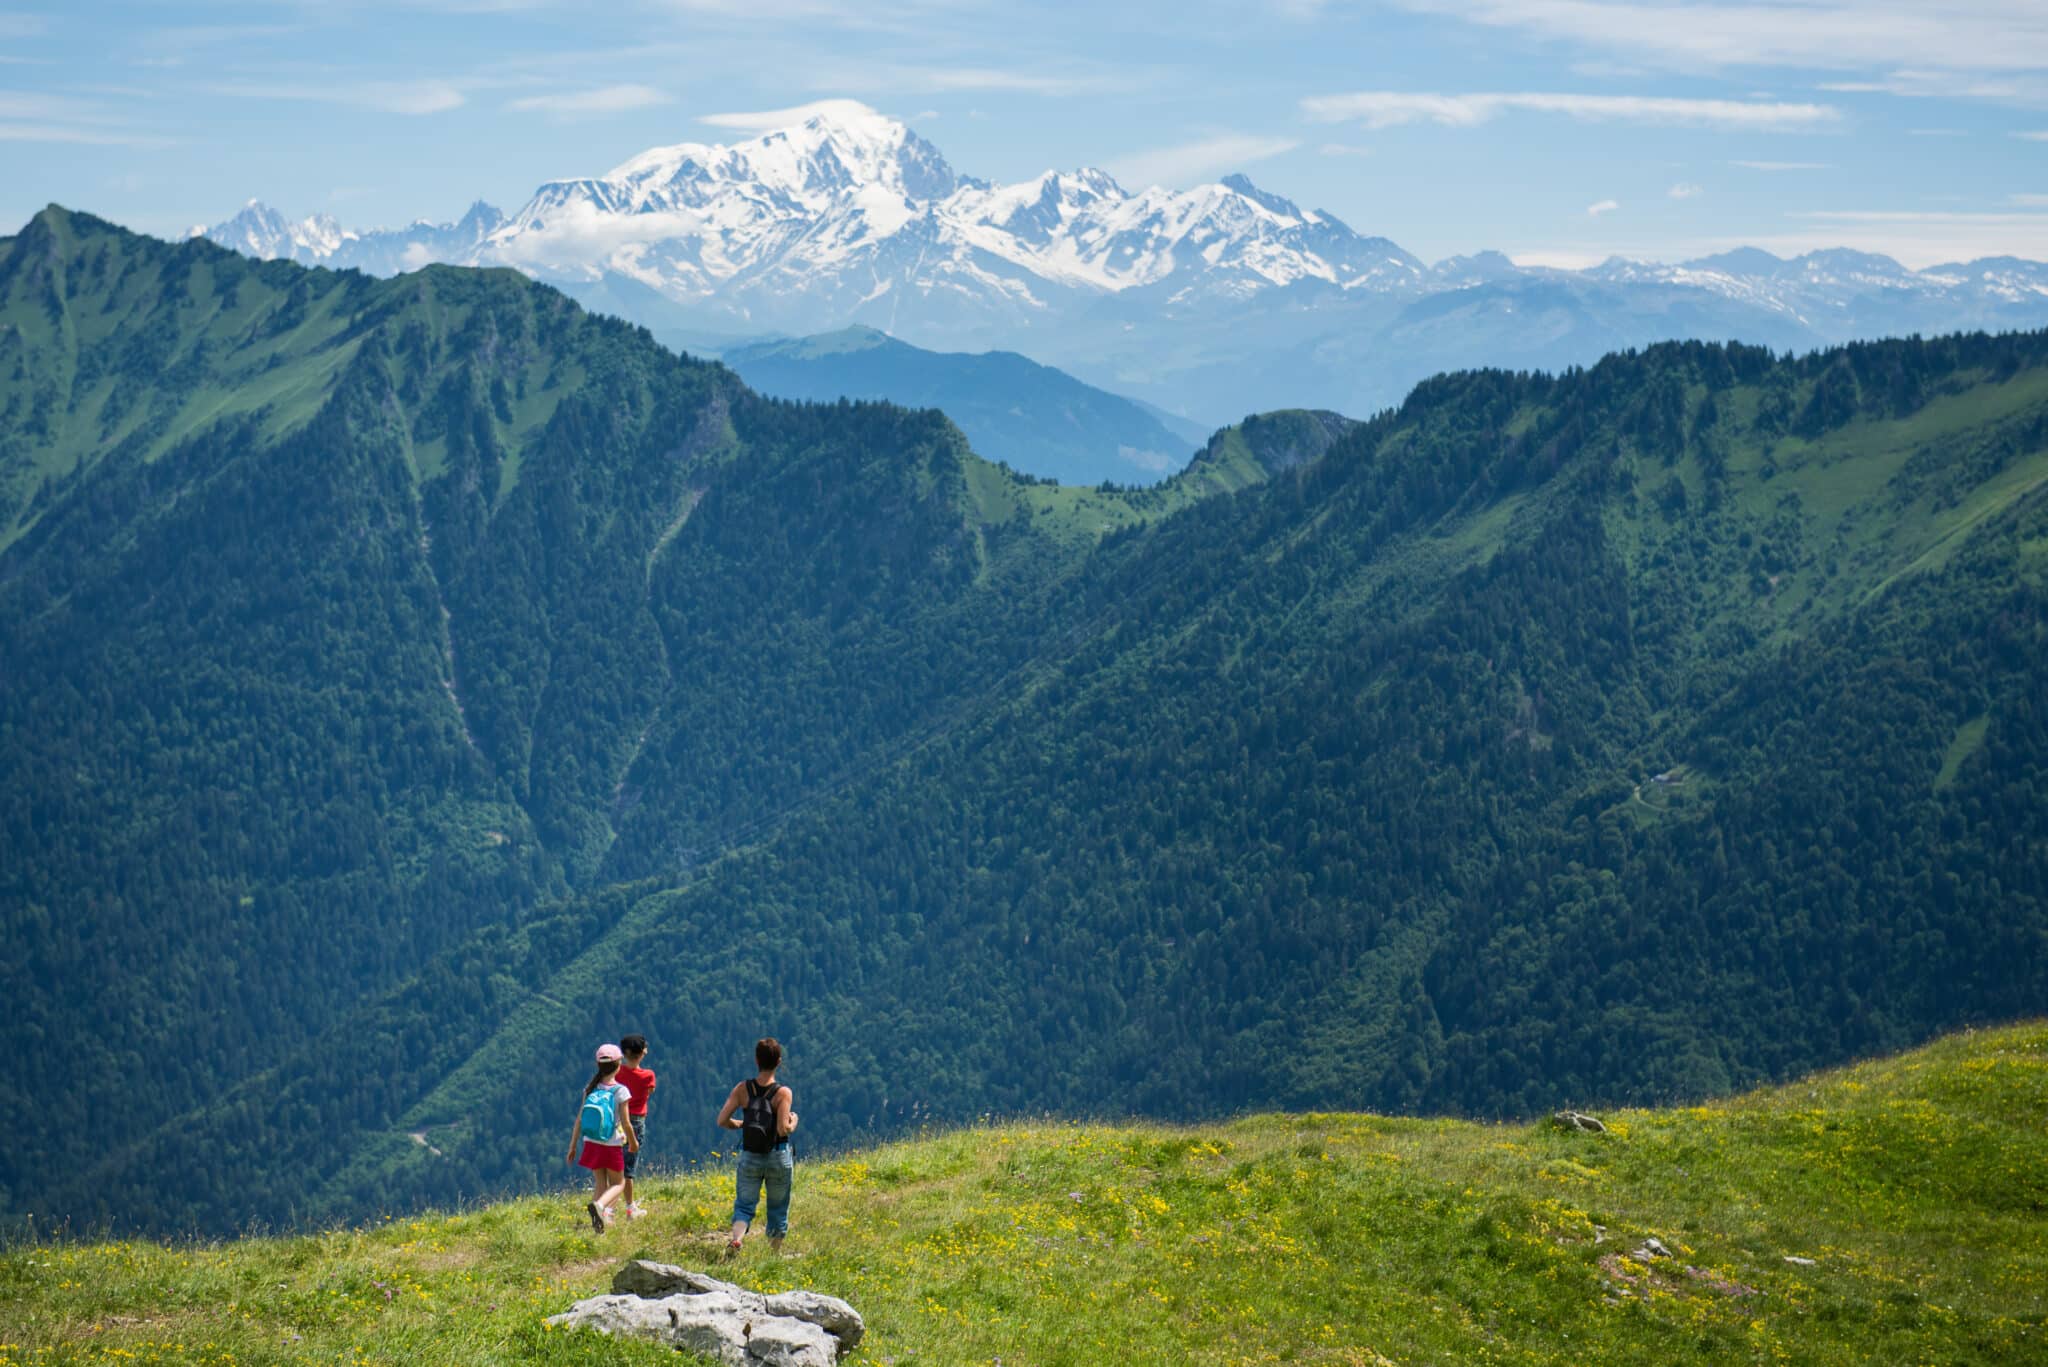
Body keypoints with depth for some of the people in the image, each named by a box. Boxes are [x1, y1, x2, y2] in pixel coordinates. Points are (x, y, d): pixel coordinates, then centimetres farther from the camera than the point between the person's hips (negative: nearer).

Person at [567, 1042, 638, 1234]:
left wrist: (573, 1145, 8)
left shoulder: (590, 1089, -2)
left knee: (600, 1184, 19)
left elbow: (580, 1119, 0)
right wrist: (633, 1142, 6)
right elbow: (625, 1123, -12)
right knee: (618, 1183, 11)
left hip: (591, 1144, 4)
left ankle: (601, 1219, 11)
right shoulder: (620, 1091, -14)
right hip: (612, 1145, -4)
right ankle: (599, 1204, -18)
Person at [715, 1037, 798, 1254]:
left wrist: (742, 1124, 9)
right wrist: (793, 1122, -1)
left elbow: (722, 1120, -9)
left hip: (749, 1157, 1)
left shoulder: (743, 1089, -5)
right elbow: (783, 1129, -21)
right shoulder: (783, 1093, -13)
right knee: (778, 1209, 16)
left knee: (744, 1204, 7)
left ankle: (735, 1238, -22)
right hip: (778, 1157, -1)